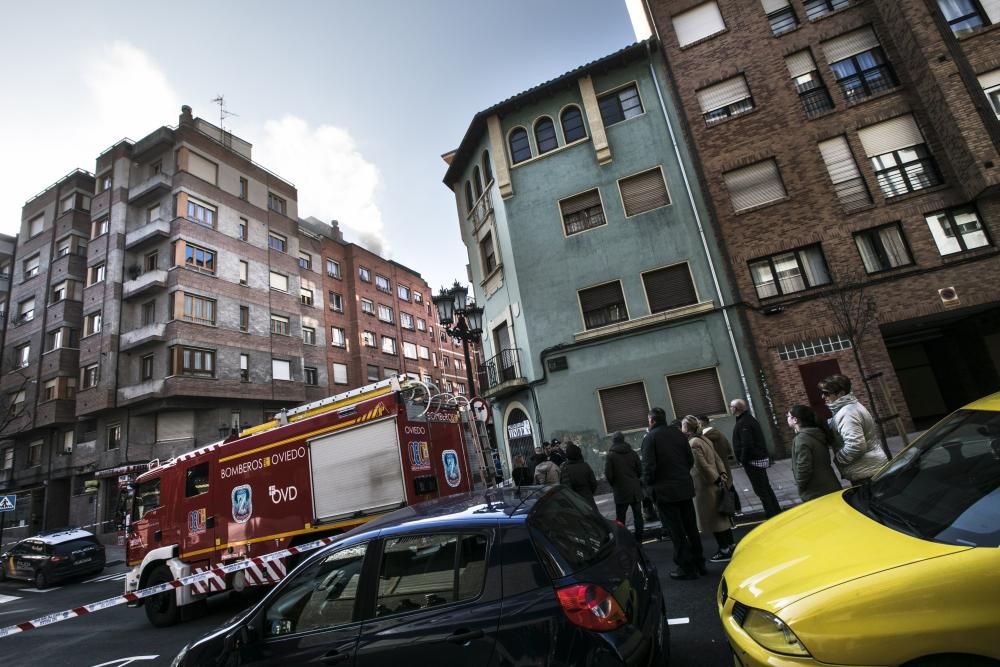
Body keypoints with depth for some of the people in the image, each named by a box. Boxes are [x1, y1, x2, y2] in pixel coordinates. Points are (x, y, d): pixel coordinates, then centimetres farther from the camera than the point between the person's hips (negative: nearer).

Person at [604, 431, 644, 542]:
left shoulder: (611, 455, -11)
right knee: (637, 515, 12)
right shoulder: (632, 452, 1)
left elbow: (608, 475, -11)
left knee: (620, 518, 5)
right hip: (635, 490, 4)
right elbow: (640, 470, 4)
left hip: (621, 491, -3)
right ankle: (638, 540, 16)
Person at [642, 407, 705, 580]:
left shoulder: (650, 438, -13)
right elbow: (690, 460, 7)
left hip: (665, 490, -6)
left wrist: (648, 482, 0)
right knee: (691, 528, 16)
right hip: (685, 488, 6)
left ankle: (687, 567, 9)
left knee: (676, 532, 3)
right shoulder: (678, 434, 5)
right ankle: (699, 563, 25)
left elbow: (648, 466, -17)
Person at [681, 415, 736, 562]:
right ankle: (731, 545, 30)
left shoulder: (693, 444, -21)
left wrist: (717, 479, -15)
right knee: (720, 516, 19)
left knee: (713, 519, 2)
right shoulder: (704, 440, 9)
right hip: (714, 485, 9)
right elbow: (717, 458, 10)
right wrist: (722, 474, 3)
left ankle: (725, 550, 11)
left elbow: (703, 466, -22)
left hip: (705, 488, -9)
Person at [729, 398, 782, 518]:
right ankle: (776, 512, 28)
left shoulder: (743, 423, -20)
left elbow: (747, 444, -27)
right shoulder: (750, 419, 12)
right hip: (762, 458, 11)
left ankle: (771, 513, 2)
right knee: (766, 487, 19)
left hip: (753, 461, -11)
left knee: (761, 490, -3)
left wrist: (743, 460, -15)